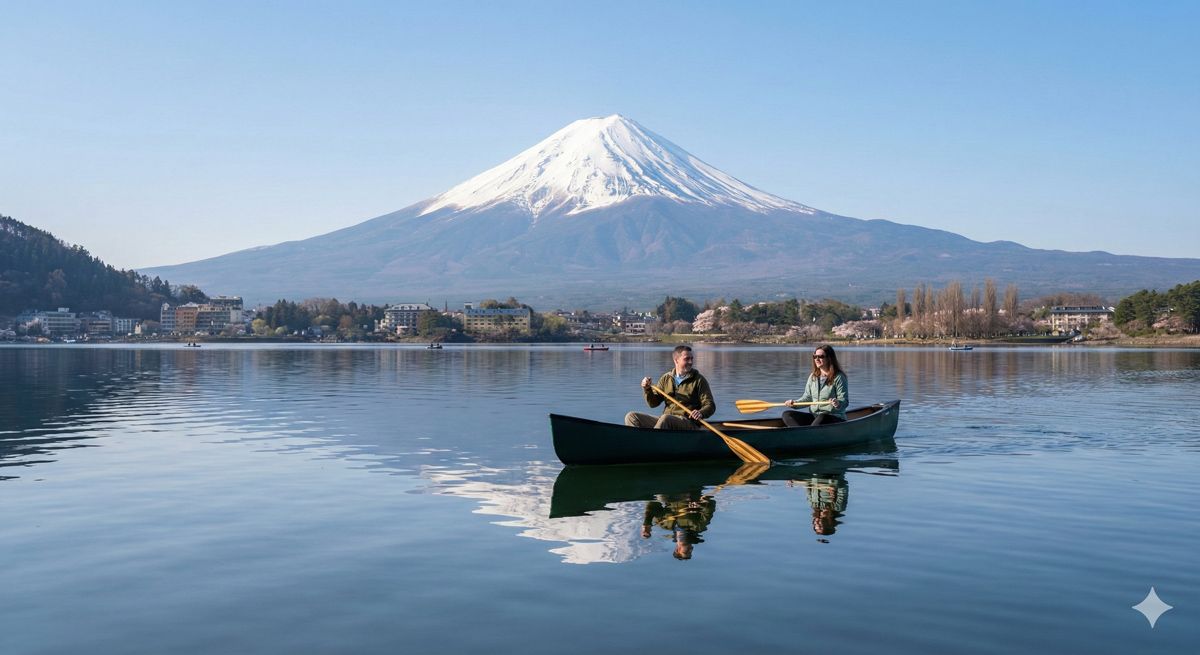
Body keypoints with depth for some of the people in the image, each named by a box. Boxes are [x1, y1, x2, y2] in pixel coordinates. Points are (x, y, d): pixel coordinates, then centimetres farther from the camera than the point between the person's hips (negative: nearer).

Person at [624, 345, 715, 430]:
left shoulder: (699, 380, 3)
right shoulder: (666, 378, 13)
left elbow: (710, 406, -1)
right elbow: (653, 403, 15)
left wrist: (701, 413, -24)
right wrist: (647, 390, -5)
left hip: (689, 424, -5)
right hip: (665, 422, 5)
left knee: (666, 418, -38)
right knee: (631, 417, -10)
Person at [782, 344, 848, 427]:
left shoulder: (838, 377, -6)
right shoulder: (813, 376, 12)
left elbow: (845, 401, -10)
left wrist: (838, 403, -34)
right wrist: (795, 403, -3)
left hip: (835, 419, -6)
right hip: (814, 416, 6)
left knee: (822, 417, -40)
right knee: (786, 414, -12)